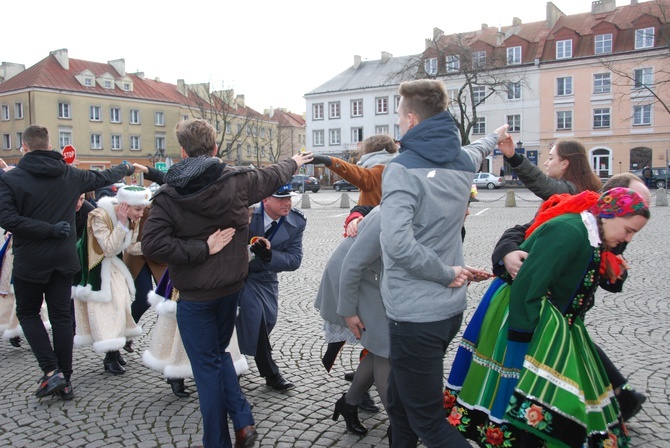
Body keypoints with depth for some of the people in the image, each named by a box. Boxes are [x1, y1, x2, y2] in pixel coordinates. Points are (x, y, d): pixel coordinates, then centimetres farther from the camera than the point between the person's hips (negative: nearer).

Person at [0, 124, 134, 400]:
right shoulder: (70, 175, 1)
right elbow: (101, 178, 18)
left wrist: (50, 230, -17)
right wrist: (124, 169, 36)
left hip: (30, 261, -3)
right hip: (63, 259, 4)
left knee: (27, 312, 15)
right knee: (61, 316, 10)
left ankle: (52, 371, 1)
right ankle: (64, 381, 16)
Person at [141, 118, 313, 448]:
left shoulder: (169, 194, -13)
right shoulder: (237, 180, -5)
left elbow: (151, 243, -23)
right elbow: (272, 176, 14)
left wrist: (203, 249, -17)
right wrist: (294, 162, 34)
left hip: (194, 295, -4)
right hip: (231, 288, 4)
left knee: (207, 366, 8)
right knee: (219, 352, 24)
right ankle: (243, 419, 15)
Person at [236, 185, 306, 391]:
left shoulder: (296, 222, -16)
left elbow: (295, 259, -19)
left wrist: (269, 255, -34)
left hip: (265, 276, 5)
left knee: (268, 319, 10)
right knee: (255, 318, -14)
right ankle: (271, 374, 4)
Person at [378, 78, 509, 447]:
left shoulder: (402, 169, -16)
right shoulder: (463, 160, 6)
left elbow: (398, 243, -29)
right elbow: (476, 151, 32)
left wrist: (446, 273, -15)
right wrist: (495, 137, 55)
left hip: (414, 316, -7)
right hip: (450, 308, 8)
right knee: (399, 402, 21)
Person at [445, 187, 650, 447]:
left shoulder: (589, 235, 7)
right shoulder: (568, 231, -24)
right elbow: (527, 287, -29)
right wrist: (522, 339, -28)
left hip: (552, 322, 10)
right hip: (522, 314, -10)